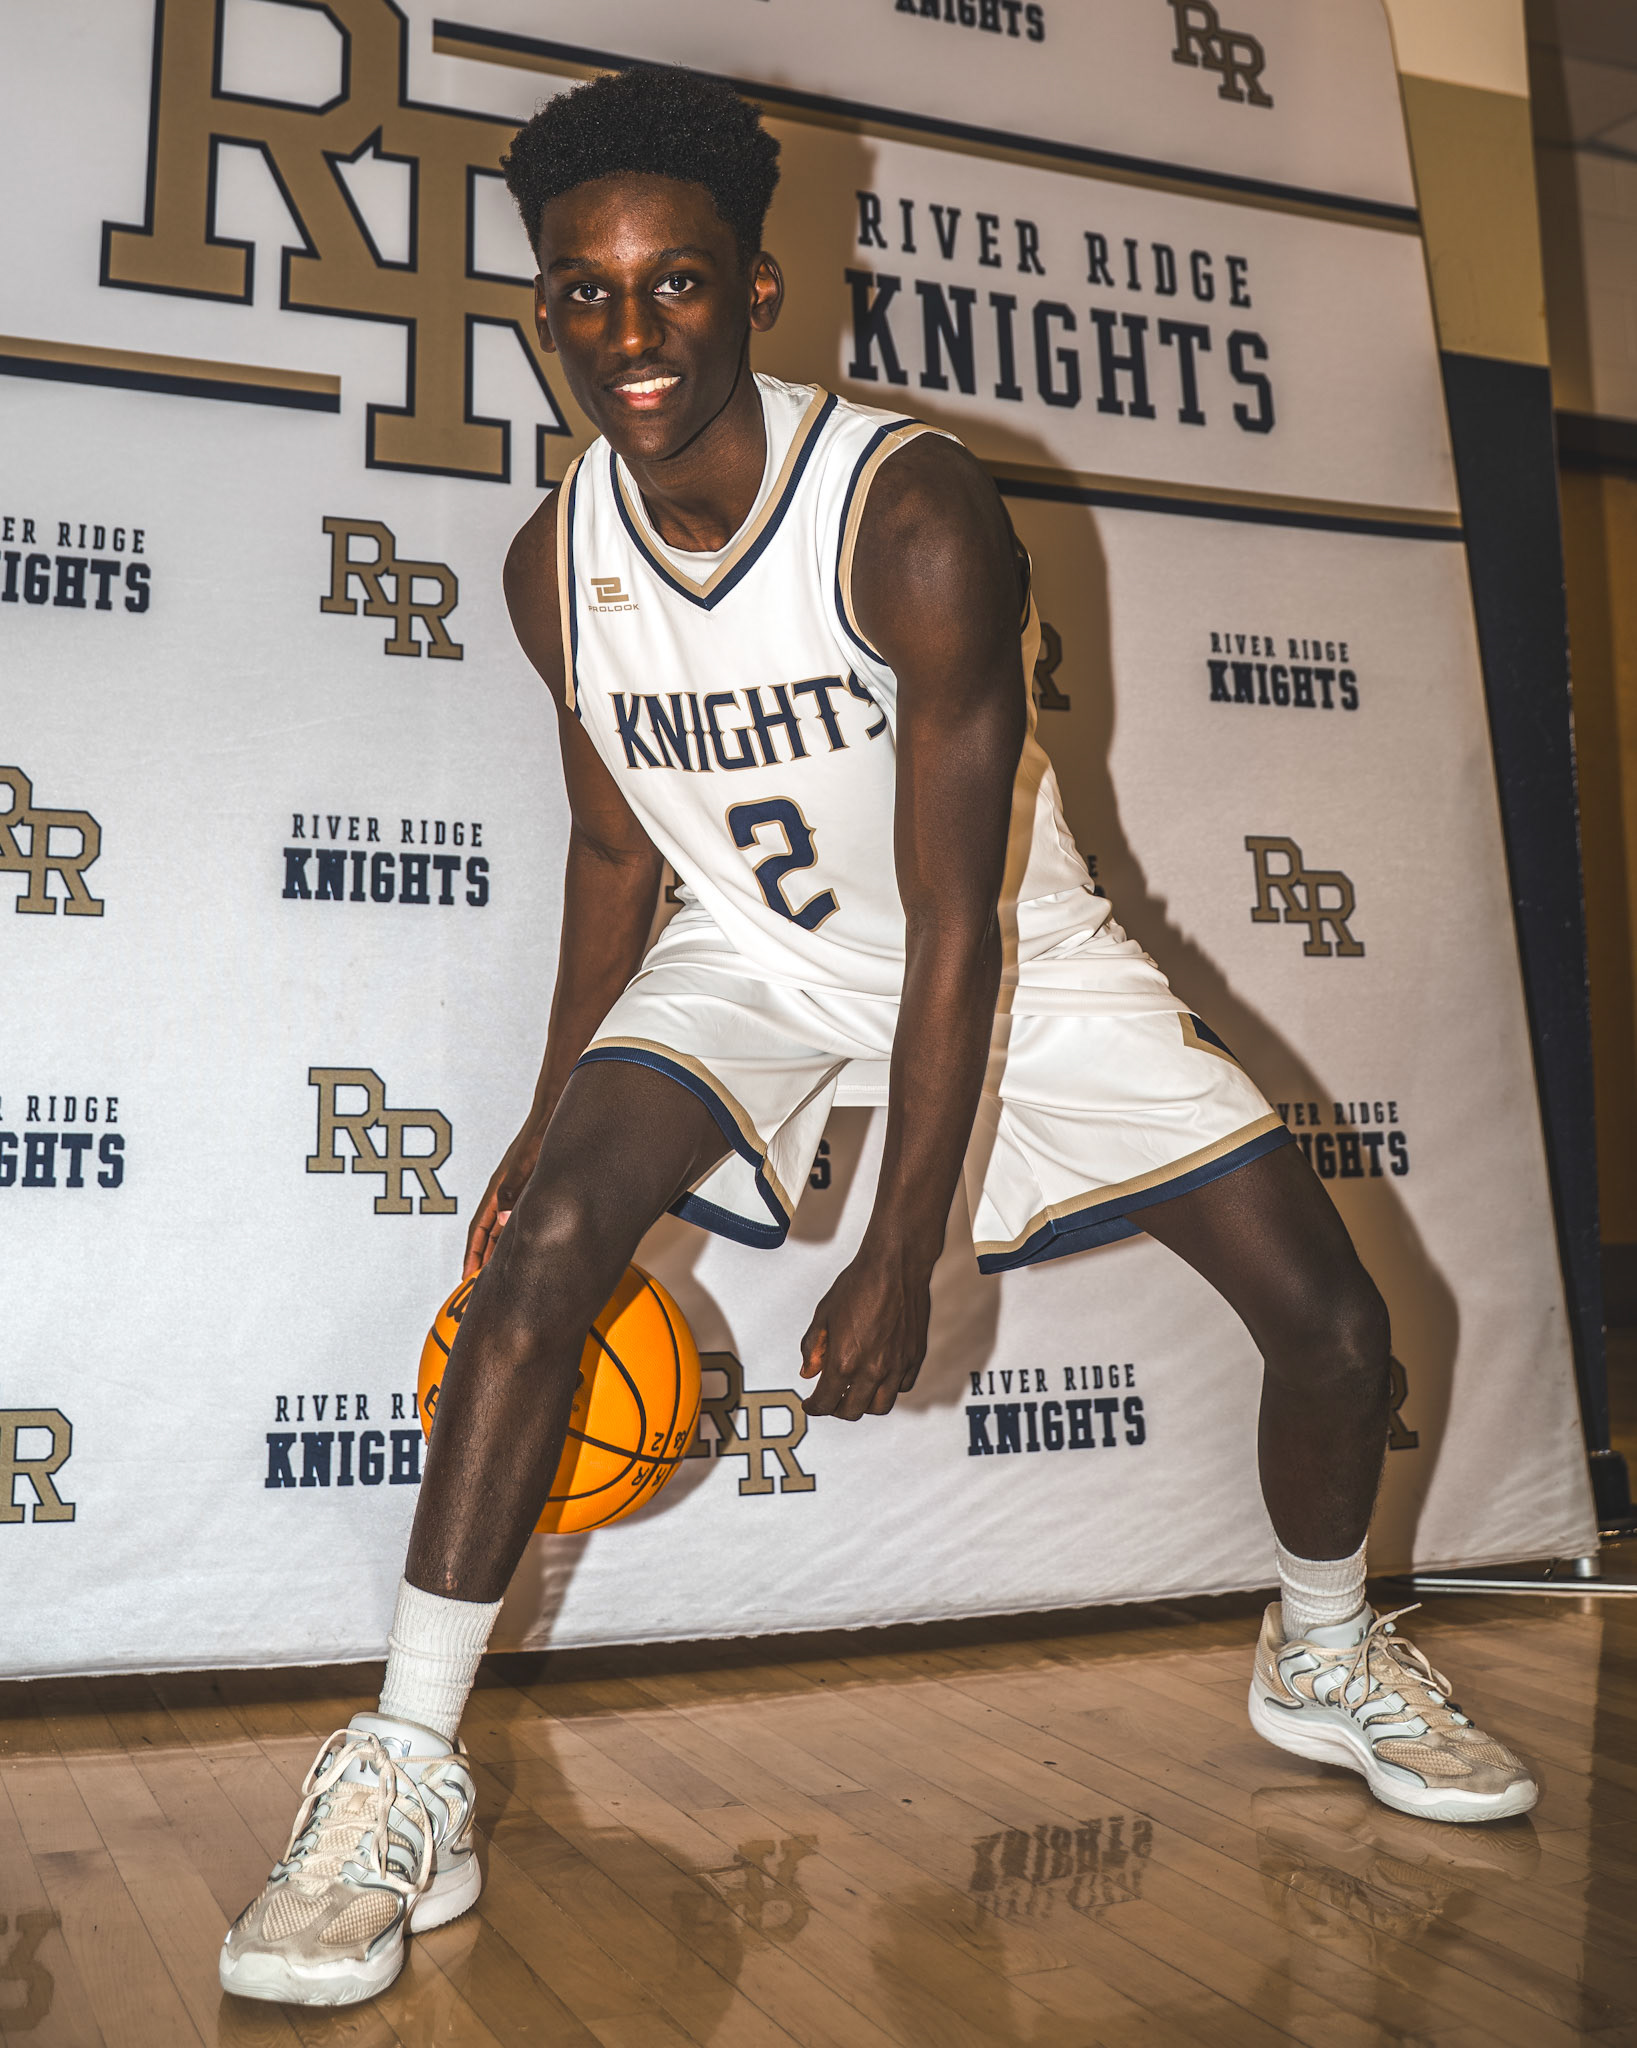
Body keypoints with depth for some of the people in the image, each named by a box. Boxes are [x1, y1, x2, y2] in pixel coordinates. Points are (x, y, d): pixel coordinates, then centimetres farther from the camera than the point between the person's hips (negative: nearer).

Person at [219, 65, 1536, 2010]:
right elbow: (619, 845, 4)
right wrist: (554, 1113, 3)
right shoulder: (555, 561, -12)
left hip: (1011, 954, -1)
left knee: (1334, 1322, -3)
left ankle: (1325, 1662, 28)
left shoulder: (917, 514, -27)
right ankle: (404, 1776, -11)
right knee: (543, 1242, -25)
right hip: (753, 955, 2)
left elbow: (956, 922, -27)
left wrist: (899, 1262, -26)